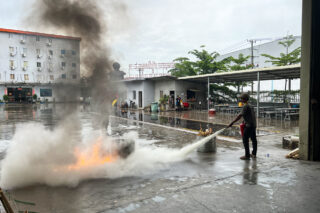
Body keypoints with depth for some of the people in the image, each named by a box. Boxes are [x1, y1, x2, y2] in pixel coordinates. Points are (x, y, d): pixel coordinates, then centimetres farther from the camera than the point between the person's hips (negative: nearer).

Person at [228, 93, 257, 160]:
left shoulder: (245, 106, -16)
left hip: (249, 125, -10)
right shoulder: (250, 106, 13)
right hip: (253, 125, 10)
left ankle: (247, 155, -3)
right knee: (253, 139, 15)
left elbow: (240, 116, -23)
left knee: (245, 140, -5)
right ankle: (254, 154, 25)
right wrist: (244, 122, 21)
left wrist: (232, 123, -24)